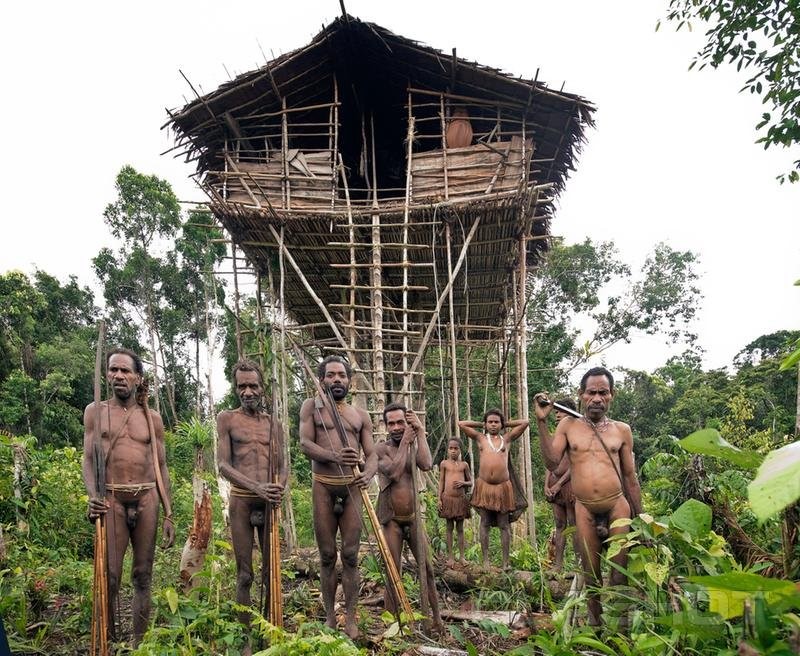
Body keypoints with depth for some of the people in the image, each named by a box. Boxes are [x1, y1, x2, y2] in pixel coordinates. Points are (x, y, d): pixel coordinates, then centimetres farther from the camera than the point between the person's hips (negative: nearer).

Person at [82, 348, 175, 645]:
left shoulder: (152, 418, 10)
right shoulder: (95, 412, 8)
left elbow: (161, 467, 11)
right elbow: (88, 459, 2)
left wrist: (168, 515, 6)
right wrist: (93, 496, -17)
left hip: (146, 498, 2)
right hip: (111, 499, -2)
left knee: (143, 576, 6)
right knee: (109, 577, -5)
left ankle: (139, 643, 15)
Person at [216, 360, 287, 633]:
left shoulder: (274, 423, 11)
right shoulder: (227, 419, 1)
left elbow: (282, 465, 10)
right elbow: (224, 465, -7)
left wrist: (280, 487, -14)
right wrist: (256, 487, -21)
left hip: (270, 501, 3)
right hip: (242, 500, -3)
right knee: (244, 574, 2)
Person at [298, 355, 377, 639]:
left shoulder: (361, 415, 12)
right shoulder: (312, 406, 5)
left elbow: (371, 454, 7)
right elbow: (305, 443, -7)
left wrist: (368, 473, -18)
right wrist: (334, 456, -27)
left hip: (352, 487, 2)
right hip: (323, 486, -1)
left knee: (350, 555, 1)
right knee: (327, 555, 5)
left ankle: (350, 618, 9)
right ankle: (330, 616, 16)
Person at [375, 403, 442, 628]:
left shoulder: (414, 446, 4)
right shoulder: (381, 449, -9)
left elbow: (427, 465, -17)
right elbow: (394, 472, -26)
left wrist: (420, 431, -15)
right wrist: (405, 442, -19)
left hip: (413, 518, 4)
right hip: (391, 520, -4)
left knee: (427, 568, 7)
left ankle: (437, 620, 18)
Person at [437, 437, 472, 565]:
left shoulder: (464, 464, 4)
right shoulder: (444, 463, 1)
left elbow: (471, 482, 10)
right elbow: (441, 482, 3)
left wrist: (463, 483, -11)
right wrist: (439, 499, -2)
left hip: (461, 499, 1)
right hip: (448, 499, -1)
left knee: (460, 528, 8)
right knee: (449, 527, 6)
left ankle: (462, 556, 14)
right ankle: (450, 556, 13)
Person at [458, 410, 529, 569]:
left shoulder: (507, 438, 9)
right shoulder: (480, 438, 10)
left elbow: (525, 422, 5)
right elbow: (461, 424, 6)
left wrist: (506, 424, 13)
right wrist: (480, 424, 13)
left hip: (503, 486, 0)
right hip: (483, 486, 1)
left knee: (503, 525, 5)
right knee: (485, 524, 5)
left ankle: (505, 562, 8)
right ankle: (485, 561, 9)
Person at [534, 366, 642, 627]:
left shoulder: (622, 430, 7)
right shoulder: (568, 425, 6)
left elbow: (630, 477, 12)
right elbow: (552, 461, -7)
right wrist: (541, 421, -11)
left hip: (618, 505, 0)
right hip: (584, 509, 0)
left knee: (620, 570, 3)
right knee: (591, 572, 8)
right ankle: (595, 625, 23)